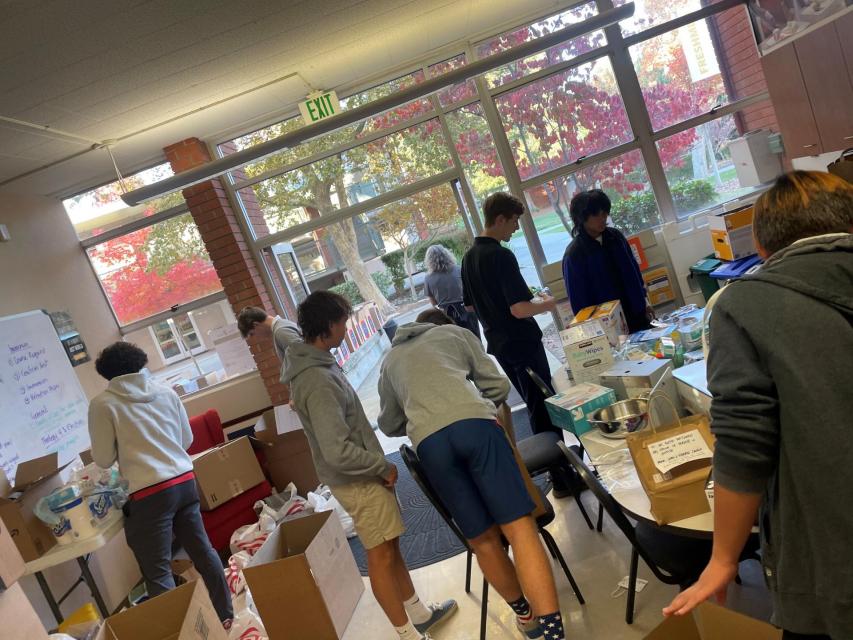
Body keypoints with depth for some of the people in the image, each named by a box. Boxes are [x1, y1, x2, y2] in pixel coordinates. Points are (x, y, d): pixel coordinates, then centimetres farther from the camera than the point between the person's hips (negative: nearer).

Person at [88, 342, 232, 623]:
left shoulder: (102, 403, -3)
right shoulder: (166, 392, 8)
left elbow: (104, 459, 1)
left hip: (149, 493, -5)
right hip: (185, 481, 5)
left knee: (158, 572, 5)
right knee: (202, 549, 18)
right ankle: (224, 614, 30)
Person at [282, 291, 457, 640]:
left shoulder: (311, 362, 0)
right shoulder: (318, 380, -30)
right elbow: (337, 452, -33)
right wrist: (383, 466, -18)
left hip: (362, 473, 9)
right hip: (357, 479, -9)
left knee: (391, 545, 20)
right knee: (381, 554, 5)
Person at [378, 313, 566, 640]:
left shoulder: (390, 361, 34)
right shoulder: (456, 332, 29)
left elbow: (389, 425, 37)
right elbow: (498, 386, 22)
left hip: (429, 441, 2)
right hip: (474, 423, -2)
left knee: (482, 540, 14)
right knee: (520, 528, -3)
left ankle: (524, 613, 32)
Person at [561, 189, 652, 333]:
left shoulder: (615, 236, 0)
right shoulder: (573, 254, -16)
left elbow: (634, 269, 12)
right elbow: (578, 299, -12)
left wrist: (643, 301, 14)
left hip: (637, 313, 5)